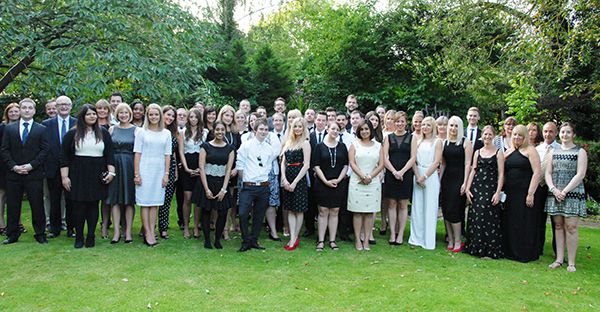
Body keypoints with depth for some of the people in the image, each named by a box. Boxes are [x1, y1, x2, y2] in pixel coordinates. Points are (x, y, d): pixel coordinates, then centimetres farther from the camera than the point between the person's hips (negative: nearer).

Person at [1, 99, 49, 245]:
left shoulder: (41, 129, 4)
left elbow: (44, 150, -2)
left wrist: (31, 165, -12)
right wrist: (13, 166, -8)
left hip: (34, 174, -2)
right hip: (13, 173, 2)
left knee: (37, 205, 2)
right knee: (12, 206, 8)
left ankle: (40, 234, 12)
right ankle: (12, 235, 19)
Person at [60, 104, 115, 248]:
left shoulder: (103, 133, 8)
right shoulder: (72, 134, 3)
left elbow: (110, 154, 6)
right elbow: (64, 157, 2)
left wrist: (111, 172, -3)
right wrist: (64, 177, -4)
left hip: (97, 175, 1)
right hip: (78, 175, -1)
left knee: (93, 205, 4)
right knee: (79, 206, 1)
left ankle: (91, 236, 12)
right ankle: (78, 236, 13)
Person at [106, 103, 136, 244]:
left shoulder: (135, 130, 1)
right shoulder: (112, 129, 8)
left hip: (130, 166, -2)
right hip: (115, 165, 2)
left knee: (129, 199, 2)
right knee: (115, 198, 1)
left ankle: (128, 231, 8)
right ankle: (117, 231, 7)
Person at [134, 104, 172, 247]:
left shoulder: (166, 133, 8)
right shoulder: (141, 132, 2)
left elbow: (167, 155, 8)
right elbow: (137, 154, -1)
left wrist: (166, 174, 2)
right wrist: (136, 174, -6)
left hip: (159, 171, 2)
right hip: (145, 170, -2)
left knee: (155, 203, 5)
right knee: (145, 202, -1)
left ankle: (152, 232, 10)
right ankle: (147, 233, 3)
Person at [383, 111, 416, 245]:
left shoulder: (411, 138, 5)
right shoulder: (388, 137, 8)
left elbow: (412, 158, -1)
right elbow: (385, 157, 1)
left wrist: (401, 172, -13)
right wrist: (394, 172, -12)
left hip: (406, 175, -1)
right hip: (390, 174, 1)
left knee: (403, 205, 3)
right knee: (391, 204, 3)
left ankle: (400, 234, 10)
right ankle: (392, 233, 8)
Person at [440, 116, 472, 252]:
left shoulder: (465, 142, -2)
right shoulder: (444, 142, 11)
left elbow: (467, 164, -7)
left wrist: (465, 182, -13)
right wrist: (439, 180, 7)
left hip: (459, 179, -5)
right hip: (446, 179, 5)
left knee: (453, 211, -8)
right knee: (445, 210, 5)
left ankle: (458, 242, 4)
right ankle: (450, 241, 14)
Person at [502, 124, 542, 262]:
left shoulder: (530, 150, -3)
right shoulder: (508, 152, 14)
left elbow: (537, 172, -10)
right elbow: (503, 173, 16)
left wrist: (530, 194, -15)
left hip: (525, 193, -5)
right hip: (510, 194, 5)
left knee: (525, 224, 0)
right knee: (510, 224, 9)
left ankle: (526, 254, 10)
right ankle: (511, 252, 20)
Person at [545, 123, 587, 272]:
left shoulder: (580, 152, 2)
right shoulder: (553, 152, 13)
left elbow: (580, 175, -7)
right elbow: (548, 173, 8)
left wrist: (565, 191, -14)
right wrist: (554, 189, -8)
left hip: (573, 194, -4)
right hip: (555, 194, 4)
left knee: (571, 227, -5)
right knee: (558, 225, 6)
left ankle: (571, 262, 1)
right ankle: (559, 259, 12)